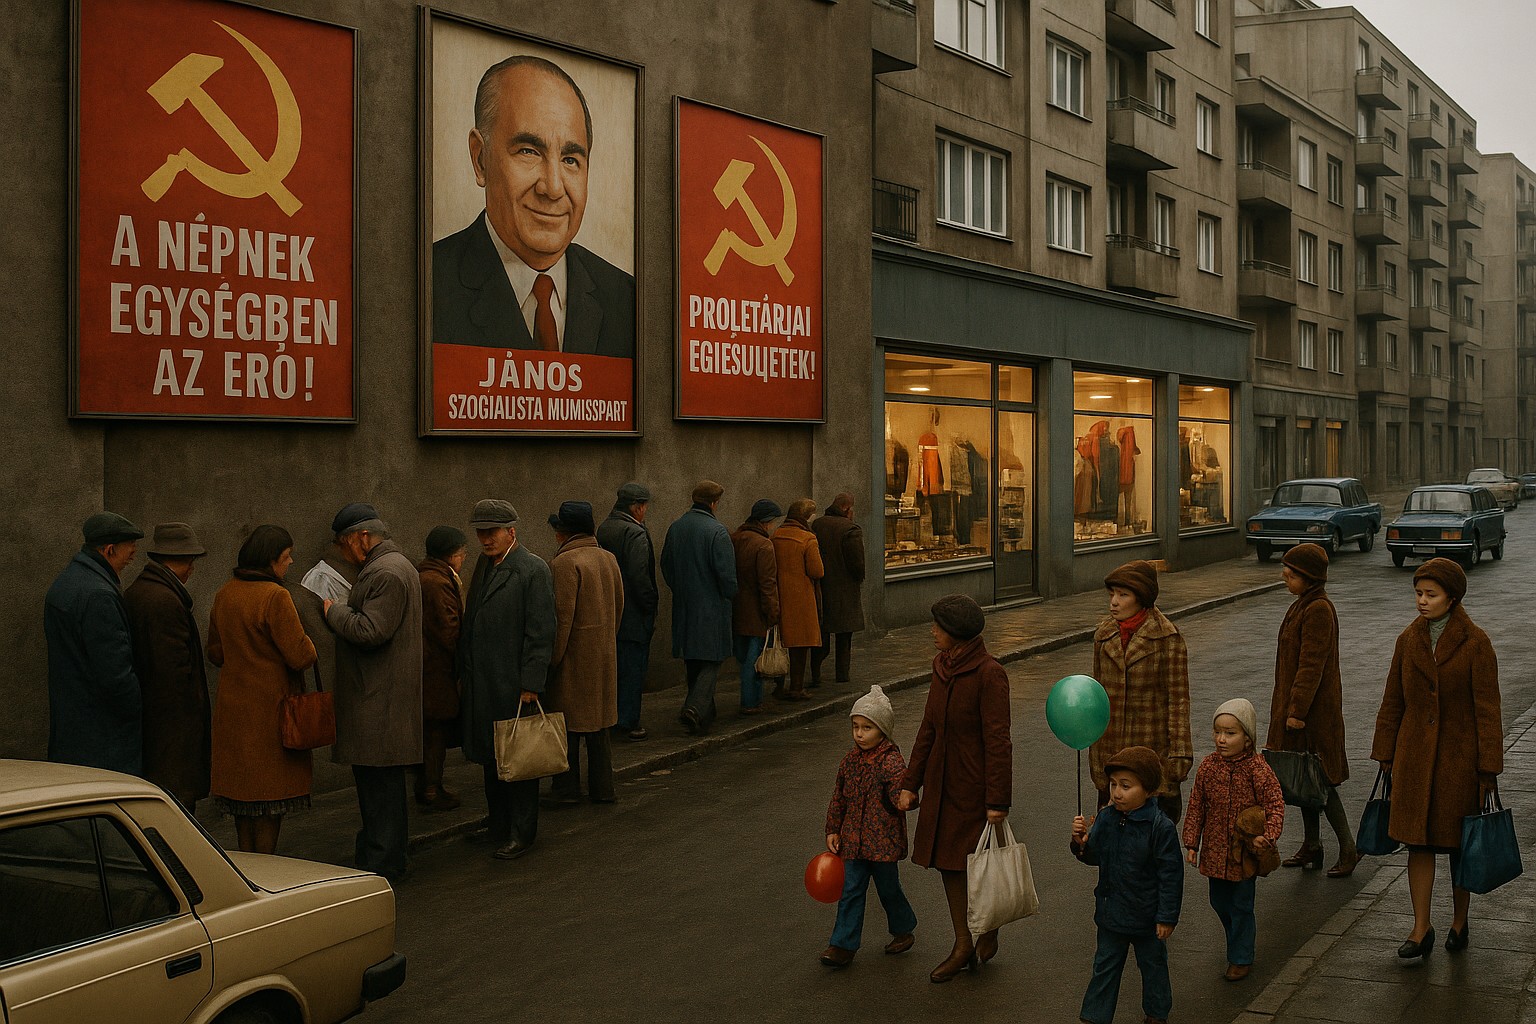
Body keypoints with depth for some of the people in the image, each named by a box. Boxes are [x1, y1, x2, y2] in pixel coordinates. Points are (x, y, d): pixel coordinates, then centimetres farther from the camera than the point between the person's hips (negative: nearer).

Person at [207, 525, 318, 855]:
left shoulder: (224, 594, 6)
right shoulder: (275, 597, -18)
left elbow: (215, 652, 15)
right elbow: (301, 656, -20)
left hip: (233, 705, 8)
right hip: (270, 707, -8)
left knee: (243, 792, 16)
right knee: (270, 798, 2)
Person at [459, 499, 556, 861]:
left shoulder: (533, 570, -11)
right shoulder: (484, 566, 14)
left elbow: (541, 633, -14)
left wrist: (530, 684, -17)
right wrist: (464, 675, 15)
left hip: (513, 685, -8)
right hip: (482, 683, 8)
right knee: (490, 757, 14)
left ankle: (522, 834, 10)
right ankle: (499, 826, 26)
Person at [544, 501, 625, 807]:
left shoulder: (564, 563, -16)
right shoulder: (609, 559, 8)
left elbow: (561, 618, -19)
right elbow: (618, 608, 15)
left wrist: (551, 660, -12)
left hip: (574, 656, -8)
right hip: (605, 656, 8)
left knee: (568, 726, 1)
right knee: (599, 726, 14)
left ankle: (566, 790, 7)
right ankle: (602, 789, 20)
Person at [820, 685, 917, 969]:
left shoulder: (891, 762, -15)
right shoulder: (850, 760, 5)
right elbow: (838, 798, 12)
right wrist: (833, 830, 11)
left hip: (883, 841, -5)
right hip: (854, 839, 5)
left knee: (888, 889, 11)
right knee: (851, 891, 4)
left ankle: (904, 929, 36)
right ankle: (844, 945, 8)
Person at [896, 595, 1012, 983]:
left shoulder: (989, 674, -19)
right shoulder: (942, 666, 4)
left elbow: (998, 741, -19)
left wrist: (997, 801, -19)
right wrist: (910, 784, 9)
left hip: (976, 783, -7)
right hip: (943, 783, 7)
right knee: (948, 861, 11)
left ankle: (988, 934, 31)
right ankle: (963, 946, 23)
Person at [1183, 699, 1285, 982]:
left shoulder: (1258, 769, -15)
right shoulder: (1208, 766, -3)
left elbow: (1275, 805, -11)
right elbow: (1196, 807, 4)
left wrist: (1268, 836, -25)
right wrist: (1192, 842, 4)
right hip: (1215, 850, 4)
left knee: (1241, 905, 5)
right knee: (1219, 902, 16)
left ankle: (1241, 958, 20)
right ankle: (1238, 943, 40)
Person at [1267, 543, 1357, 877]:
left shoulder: (1319, 610, -20)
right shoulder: (1303, 605, 11)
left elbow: (1312, 665, -22)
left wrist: (1297, 710, -21)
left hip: (1315, 710, -10)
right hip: (1297, 705, 10)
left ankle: (1348, 849, 8)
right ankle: (1311, 847, 24)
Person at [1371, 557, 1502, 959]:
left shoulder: (1475, 643, -10)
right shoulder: (1409, 640, 2)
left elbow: (1487, 709, -9)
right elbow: (1393, 703, 8)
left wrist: (1489, 768, -10)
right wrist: (1386, 755, 9)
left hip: (1460, 756, -3)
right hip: (1415, 755, 3)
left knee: (1460, 843, 11)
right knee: (1418, 840, 1)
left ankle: (1459, 922, 28)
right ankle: (1421, 930, 7)